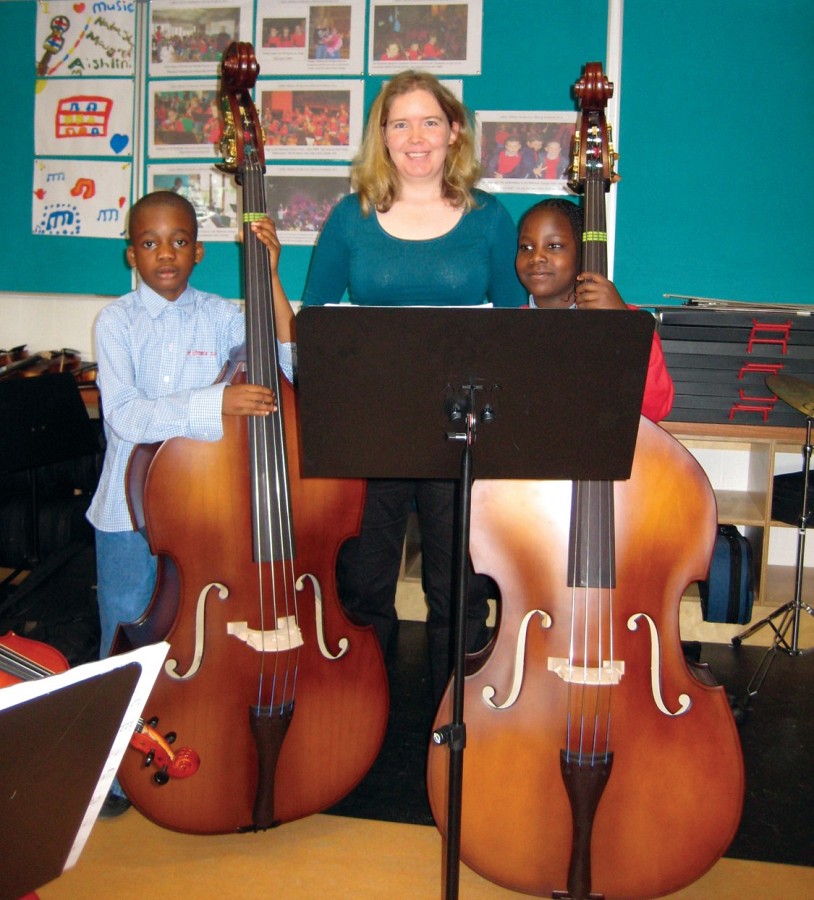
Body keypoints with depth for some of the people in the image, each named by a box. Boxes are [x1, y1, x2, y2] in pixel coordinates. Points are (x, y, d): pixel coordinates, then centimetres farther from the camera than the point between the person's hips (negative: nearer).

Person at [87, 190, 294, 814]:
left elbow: (287, 365, -14)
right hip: (130, 507, -1)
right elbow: (127, 415, -20)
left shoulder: (221, 317, 0)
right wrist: (217, 402, -33)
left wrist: (270, 277, -17)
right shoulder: (116, 322, -6)